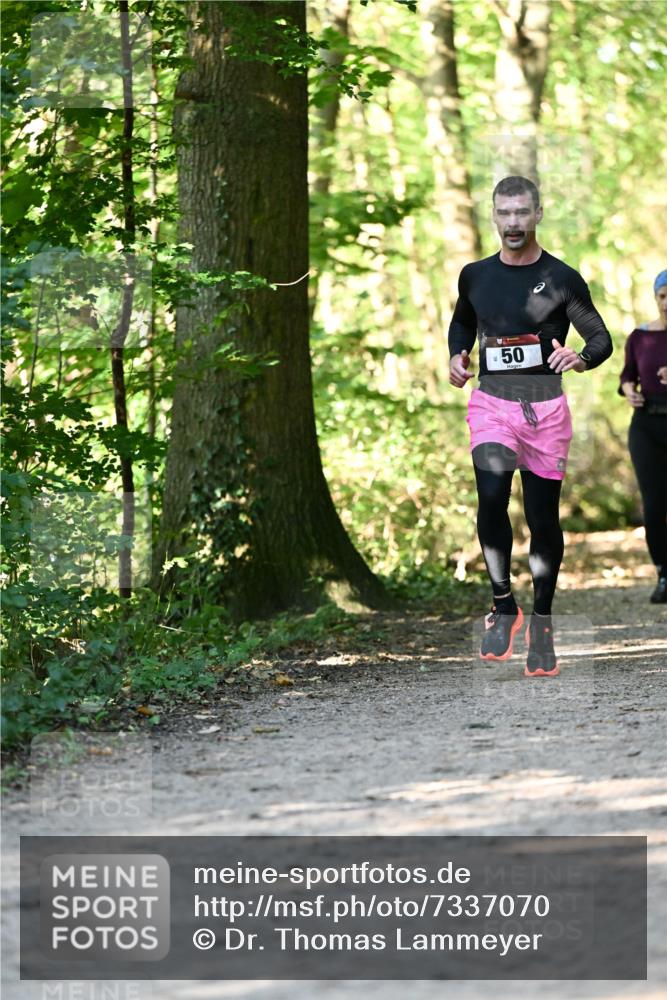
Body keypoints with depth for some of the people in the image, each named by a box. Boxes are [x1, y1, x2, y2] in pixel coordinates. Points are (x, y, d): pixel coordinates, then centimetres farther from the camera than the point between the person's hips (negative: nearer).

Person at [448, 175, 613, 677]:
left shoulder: (562, 279, -2)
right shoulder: (476, 276, 7)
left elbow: (601, 338, 2)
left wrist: (581, 358, -20)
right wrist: (457, 355, 7)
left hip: (546, 408, -1)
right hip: (491, 403, 1)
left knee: (543, 518, 3)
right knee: (491, 496, -22)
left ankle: (542, 621, 18)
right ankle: (503, 607, -9)